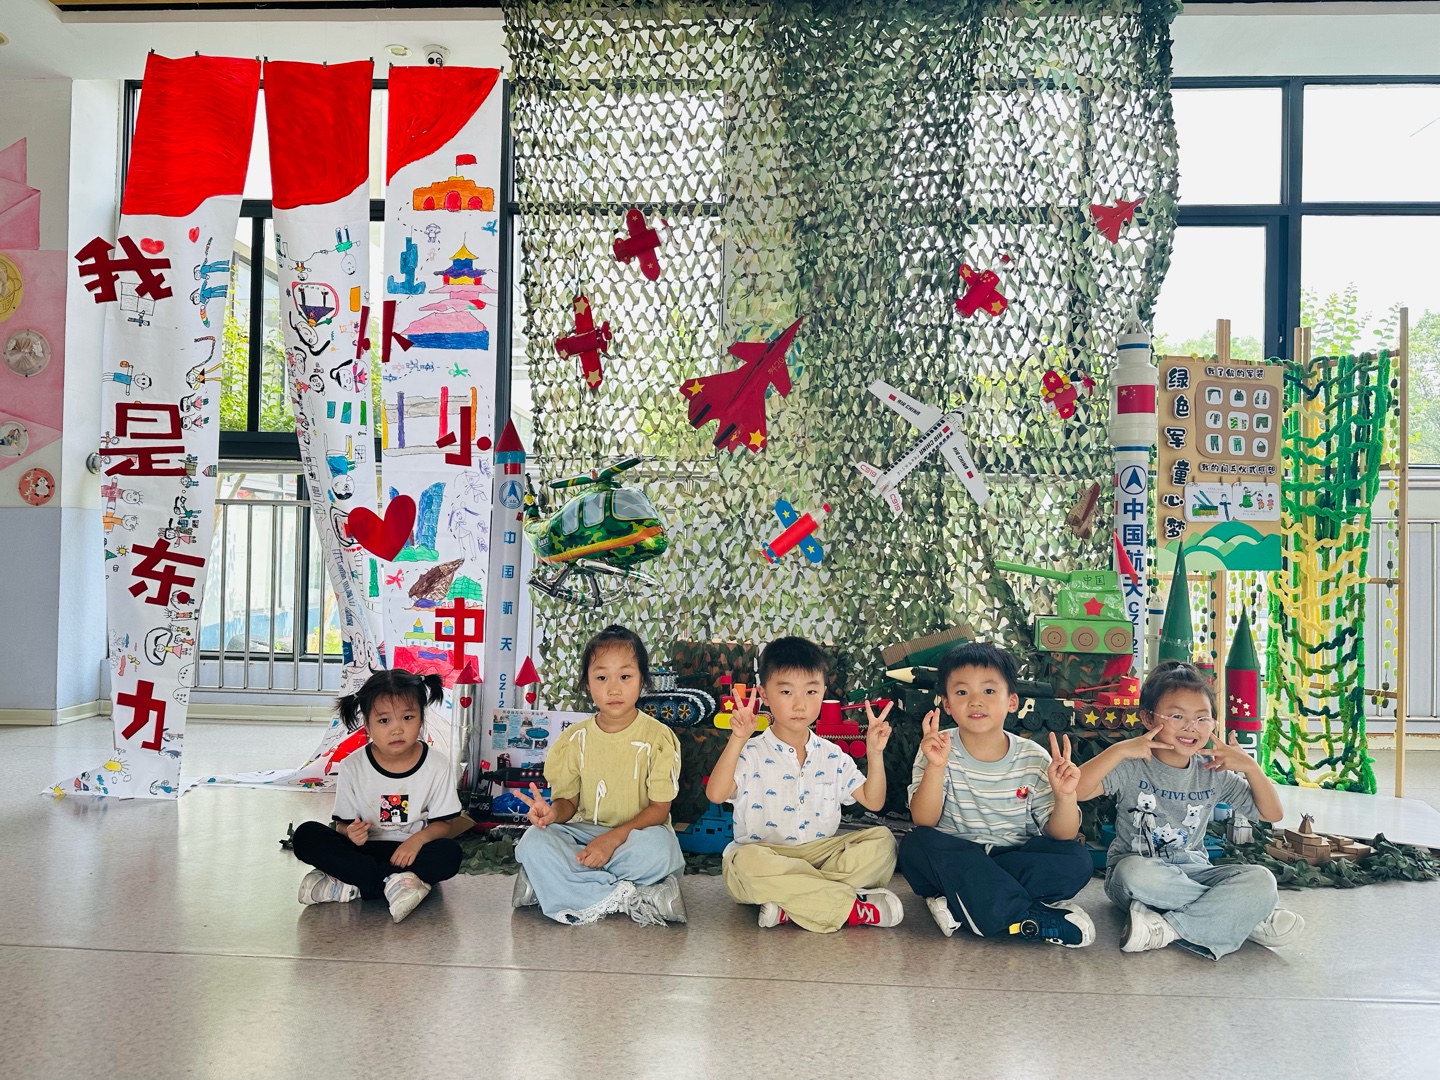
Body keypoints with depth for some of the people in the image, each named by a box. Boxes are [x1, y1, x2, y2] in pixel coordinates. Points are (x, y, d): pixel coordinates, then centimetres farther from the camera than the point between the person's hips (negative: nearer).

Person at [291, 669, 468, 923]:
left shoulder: (436, 765, -6)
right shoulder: (352, 767, -4)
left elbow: (443, 823, -2)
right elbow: (344, 824, 0)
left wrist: (418, 839, -23)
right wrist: (351, 833, -25)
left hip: (412, 851, -1)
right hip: (364, 852, 1)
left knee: (449, 855, -32)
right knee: (305, 836, -23)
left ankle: (350, 886, -29)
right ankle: (391, 883, -30)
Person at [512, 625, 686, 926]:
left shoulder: (658, 737, -7)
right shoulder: (575, 739, 3)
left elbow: (660, 808, -9)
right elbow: (568, 800, 6)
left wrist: (613, 838, -24)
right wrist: (553, 812, -21)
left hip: (634, 835, -3)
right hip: (583, 832, 3)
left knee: (656, 845, -37)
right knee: (534, 842, -26)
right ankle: (631, 898, -25)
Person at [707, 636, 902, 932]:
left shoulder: (833, 756, 10)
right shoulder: (752, 753, -4)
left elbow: (873, 801, 9)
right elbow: (715, 794, -20)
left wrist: (875, 754, -4)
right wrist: (736, 740, -28)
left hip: (821, 855, 4)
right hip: (765, 855, -4)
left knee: (882, 840, -17)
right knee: (746, 862, -38)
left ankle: (791, 904, -27)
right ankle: (853, 907, -29)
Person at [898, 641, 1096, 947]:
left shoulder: (1033, 758, -3)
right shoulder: (939, 751, -6)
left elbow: (1061, 834, -5)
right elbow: (923, 822, -17)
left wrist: (1064, 796, -25)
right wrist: (936, 767, -32)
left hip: (1017, 859, 1)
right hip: (955, 860, -1)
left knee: (1077, 860, -22)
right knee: (916, 846, -31)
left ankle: (960, 906, -23)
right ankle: (1034, 919, -26)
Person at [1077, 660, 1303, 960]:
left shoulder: (1214, 772, 4)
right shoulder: (1133, 767, -9)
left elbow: (1272, 813, 5)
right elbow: (1076, 789, -23)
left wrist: (1250, 767, -9)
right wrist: (1119, 750, -28)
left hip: (1192, 873, 3)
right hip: (1138, 865, -3)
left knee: (1261, 880, -22)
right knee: (1135, 872, -40)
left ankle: (1169, 927, -27)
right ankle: (1247, 916, -23)